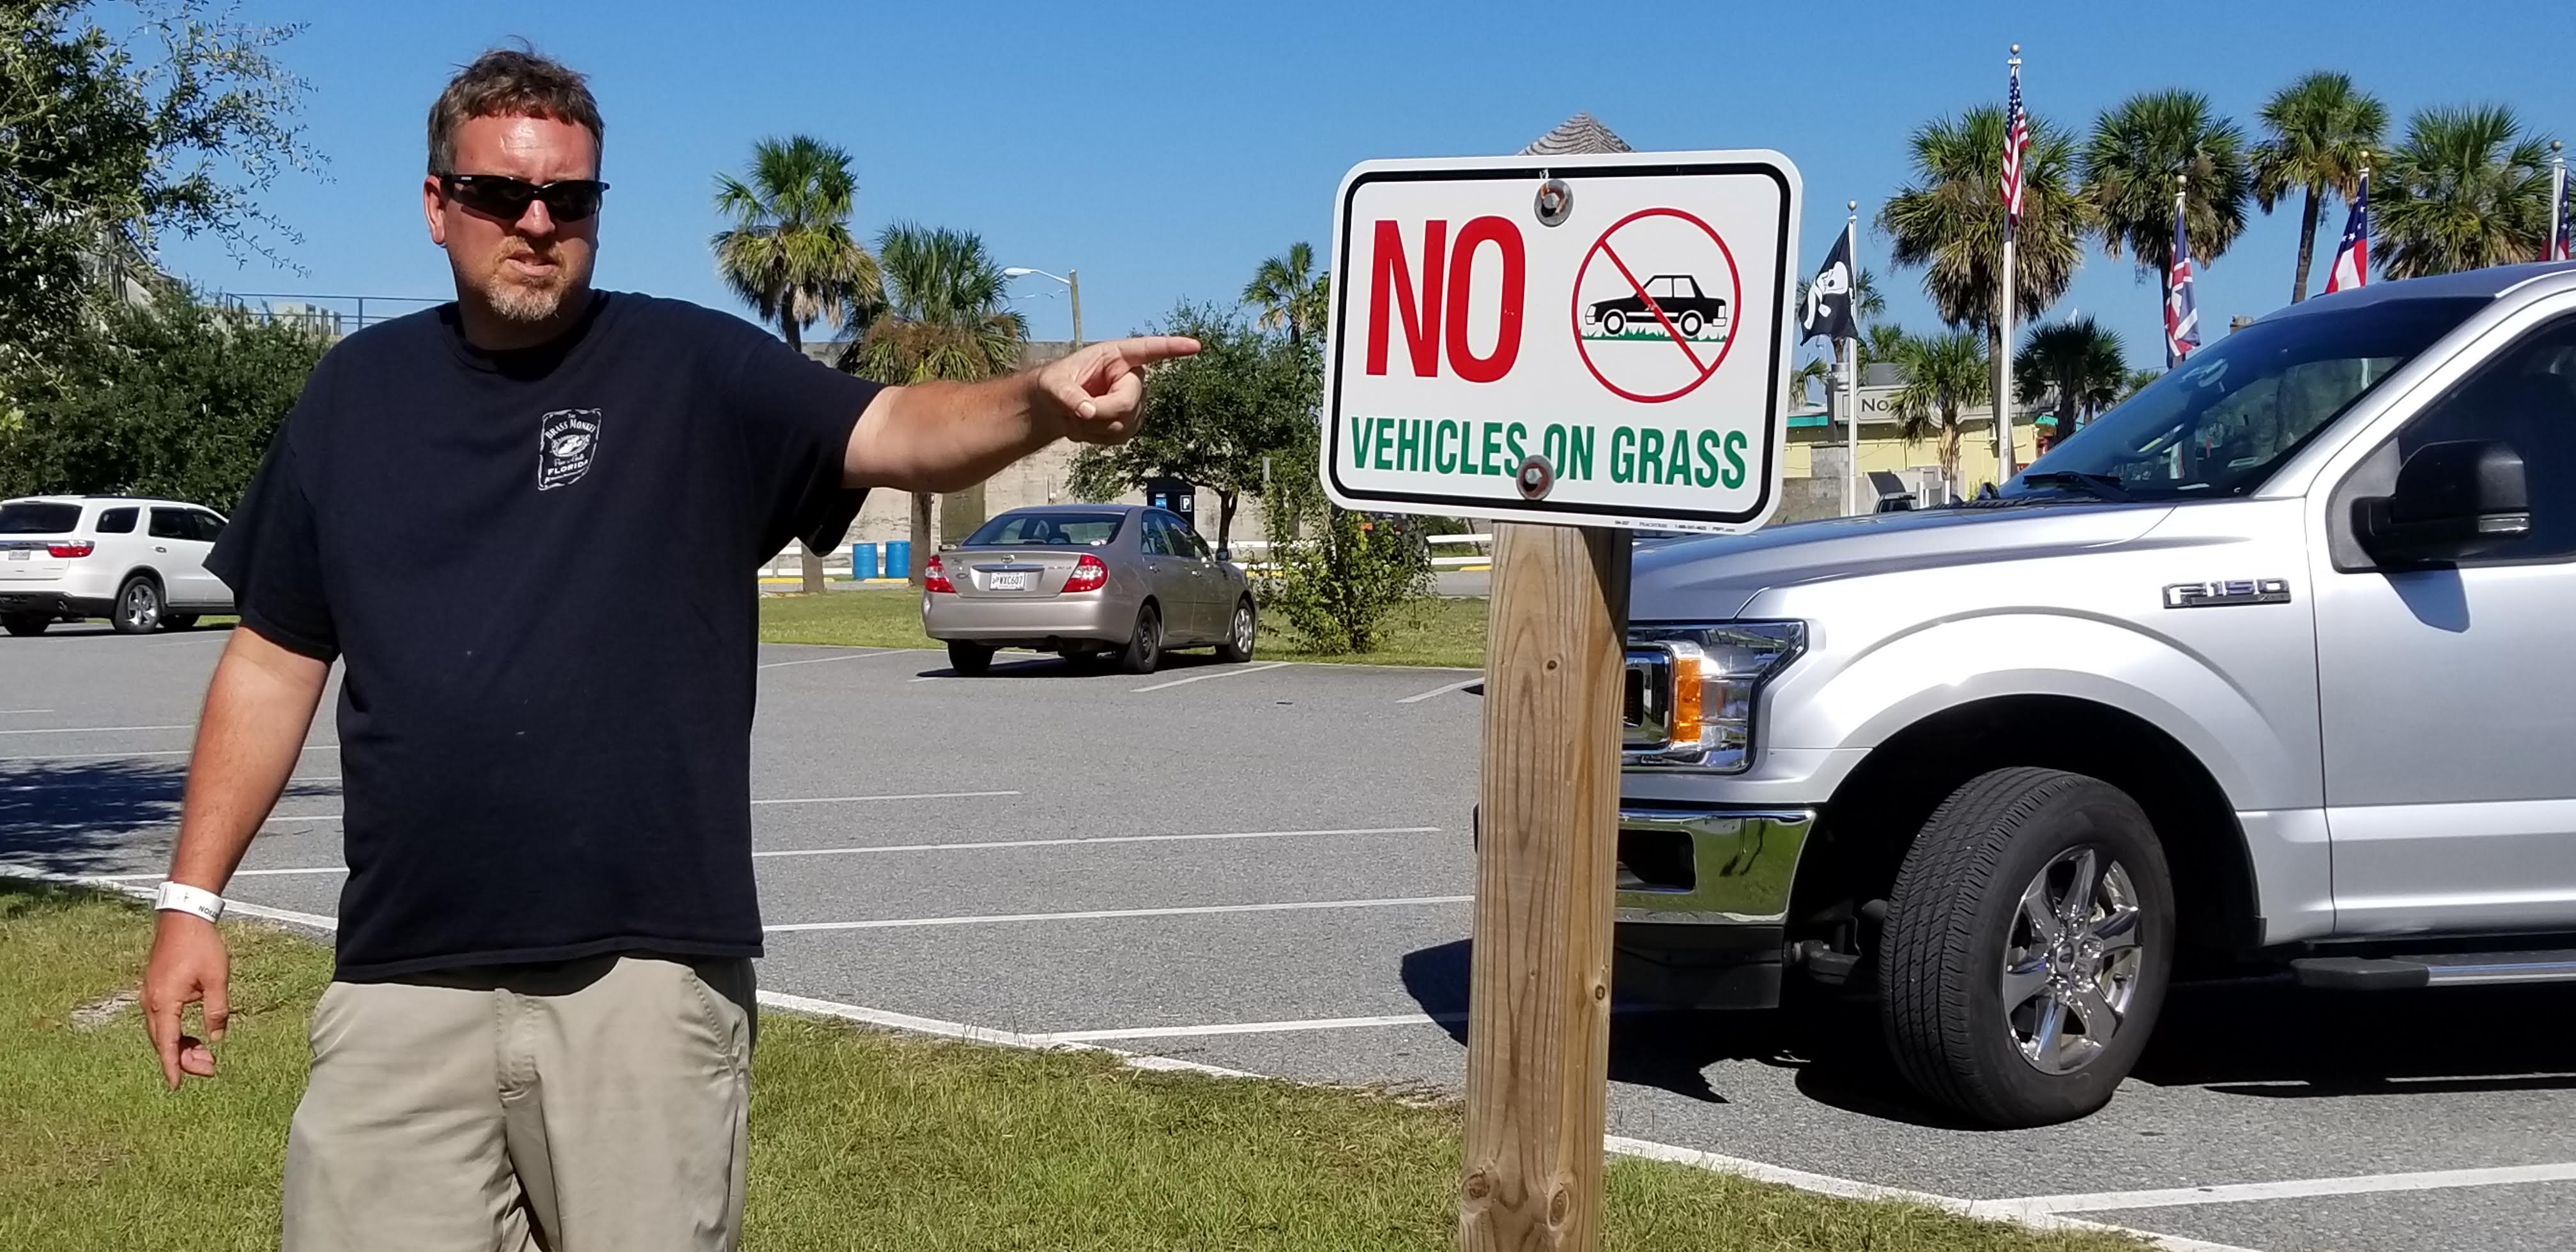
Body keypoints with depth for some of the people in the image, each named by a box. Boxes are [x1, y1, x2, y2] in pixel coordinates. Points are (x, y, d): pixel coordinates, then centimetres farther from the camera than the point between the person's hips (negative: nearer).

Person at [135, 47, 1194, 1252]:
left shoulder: (692, 369, 0)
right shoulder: (359, 394, 10)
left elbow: (893, 431, -17)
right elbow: (274, 659, 14)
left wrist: (1038, 401, -38)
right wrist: (193, 896, 11)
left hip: (648, 975, -2)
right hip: (400, 982, 3)